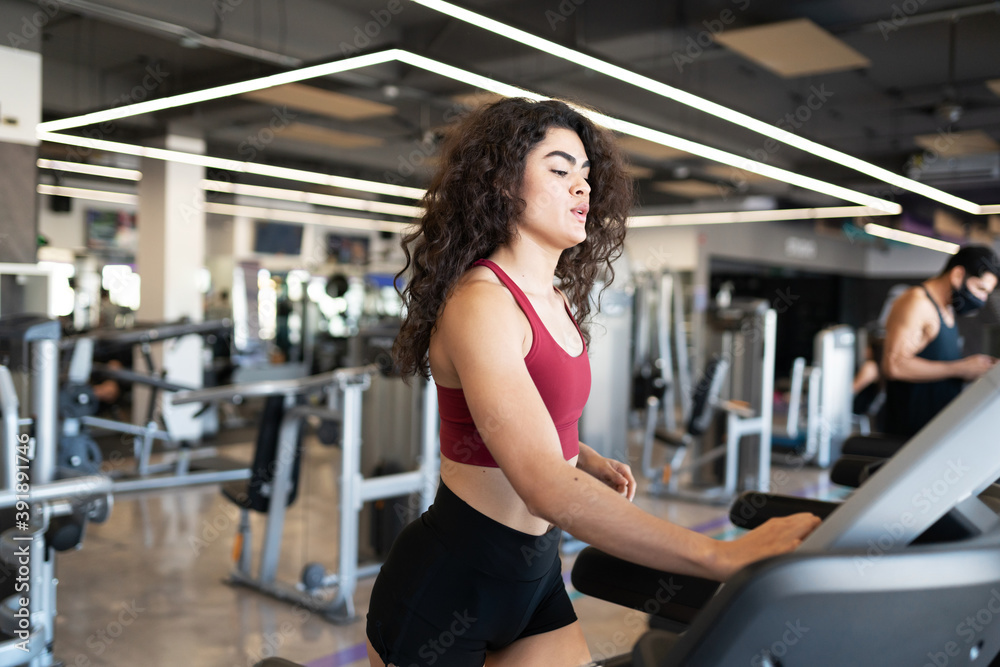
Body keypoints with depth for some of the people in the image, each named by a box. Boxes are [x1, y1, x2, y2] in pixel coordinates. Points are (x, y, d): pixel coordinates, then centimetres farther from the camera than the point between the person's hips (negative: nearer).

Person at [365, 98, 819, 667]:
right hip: (449, 579, -7)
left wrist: (590, 461, 1)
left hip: (534, 572, 7)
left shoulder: (557, 301, 5)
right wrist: (725, 557, -37)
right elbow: (546, 488, -34)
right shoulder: (480, 303, -23)